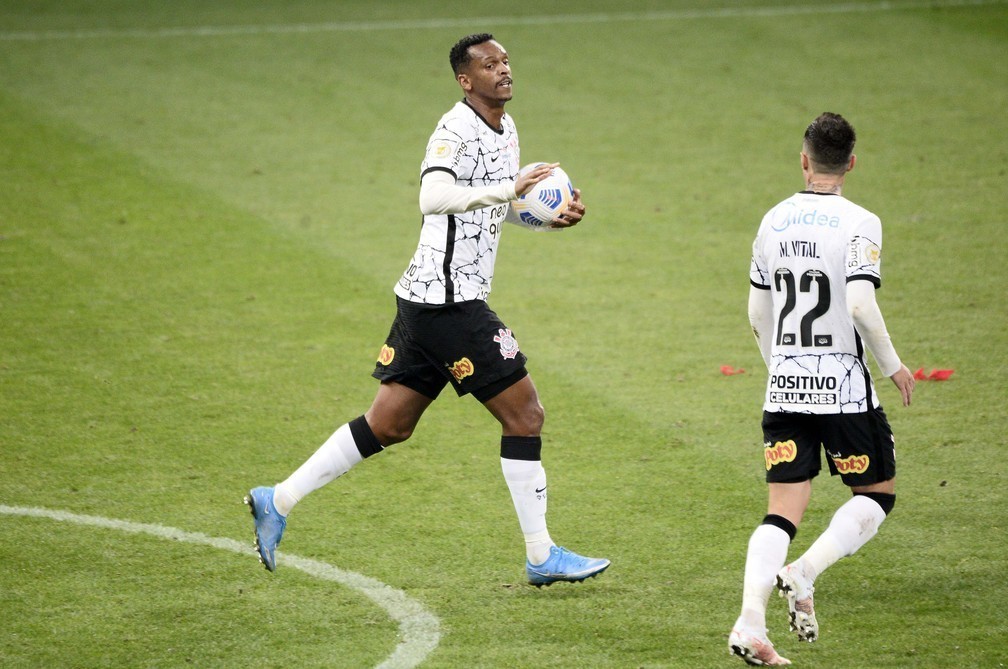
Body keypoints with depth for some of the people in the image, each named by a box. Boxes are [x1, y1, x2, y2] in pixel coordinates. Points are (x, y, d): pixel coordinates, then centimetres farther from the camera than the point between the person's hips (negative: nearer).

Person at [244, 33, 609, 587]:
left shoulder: (506, 130, 15)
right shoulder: (456, 131, -16)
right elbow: (433, 197, -35)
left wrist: (553, 217, 12)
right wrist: (509, 188, -42)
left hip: (427, 300, 10)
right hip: (448, 299, -10)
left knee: (388, 426, 13)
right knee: (525, 415, -4)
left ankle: (278, 500, 18)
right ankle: (542, 558, 3)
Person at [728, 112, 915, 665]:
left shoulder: (774, 221, 7)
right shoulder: (859, 225, -10)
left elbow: (757, 314, 13)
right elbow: (860, 307, -20)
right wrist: (892, 365, -5)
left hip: (783, 389, 5)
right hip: (843, 388, -5)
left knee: (783, 511, 4)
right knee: (878, 494, 14)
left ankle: (749, 624, -13)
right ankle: (803, 575, -7)